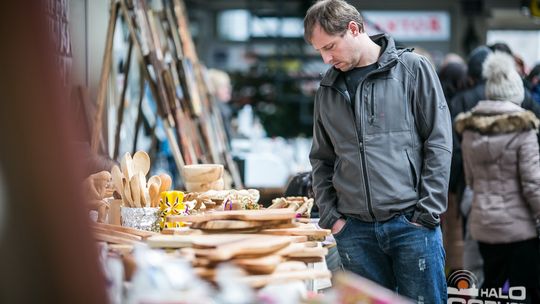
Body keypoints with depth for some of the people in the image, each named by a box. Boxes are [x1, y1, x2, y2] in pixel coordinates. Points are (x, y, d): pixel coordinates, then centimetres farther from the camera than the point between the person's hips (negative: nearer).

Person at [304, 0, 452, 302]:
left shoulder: (412, 68, 0)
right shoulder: (328, 90, 13)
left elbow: (439, 143, -3)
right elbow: (322, 159, 19)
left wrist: (427, 212, -8)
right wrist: (331, 216, 6)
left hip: (411, 222, -4)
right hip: (355, 230, 4)